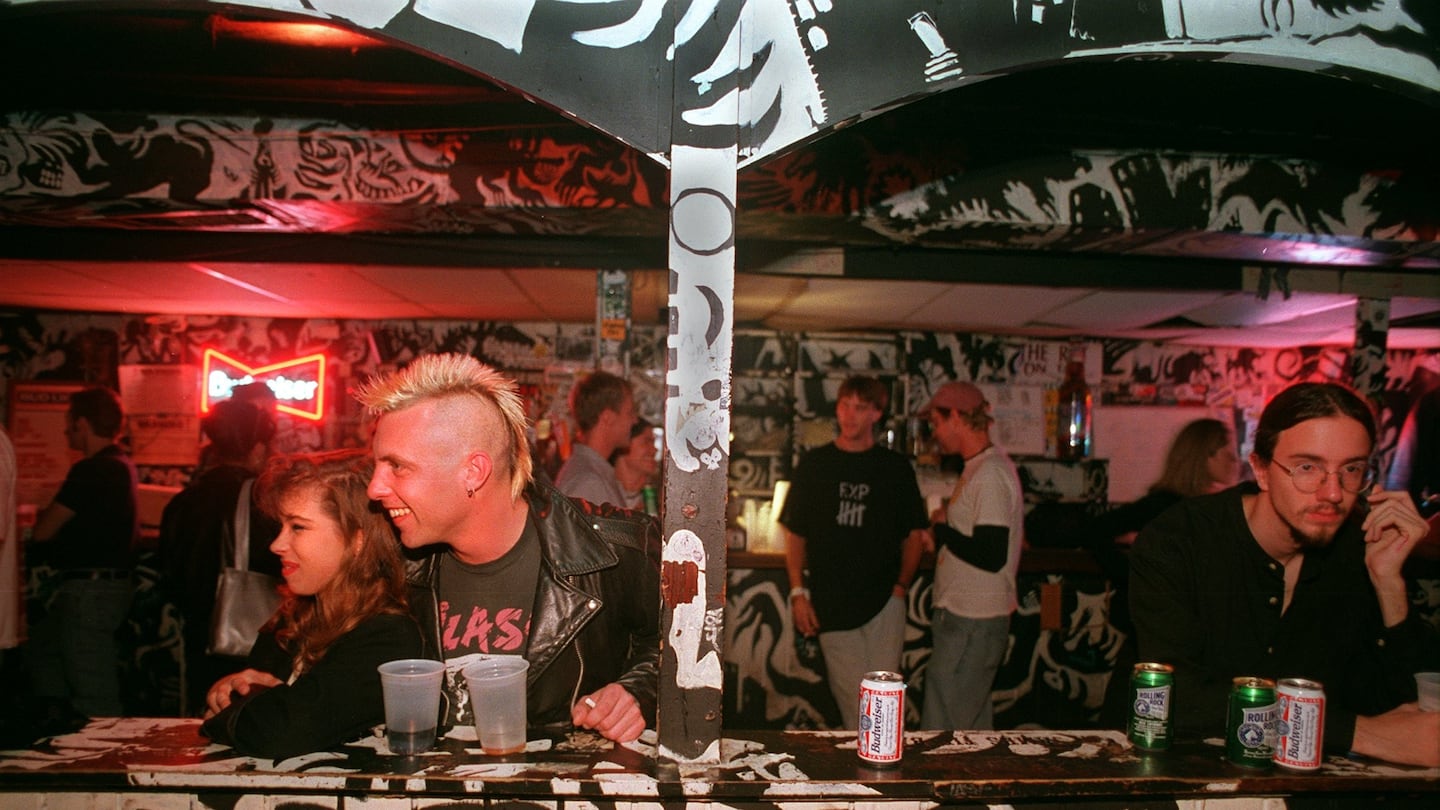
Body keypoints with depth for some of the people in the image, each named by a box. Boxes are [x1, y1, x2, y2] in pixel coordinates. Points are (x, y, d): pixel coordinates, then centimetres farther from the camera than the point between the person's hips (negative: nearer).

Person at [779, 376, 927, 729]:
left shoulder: (895, 467, 5)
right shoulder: (815, 464, 6)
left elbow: (914, 533, 10)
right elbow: (795, 534, 8)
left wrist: (901, 586, 0)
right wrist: (798, 592, 1)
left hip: (883, 601, 0)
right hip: (831, 604, 0)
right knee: (851, 698, 2)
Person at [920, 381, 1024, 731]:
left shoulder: (990, 473, -19)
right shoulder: (981, 468, 13)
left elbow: (990, 556, -24)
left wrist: (942, 529, -12)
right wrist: (944, 533, 5)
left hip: (972, 623, -10)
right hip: (968, 615, 10)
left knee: (942, 729, -5)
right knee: (972, 725, 18)